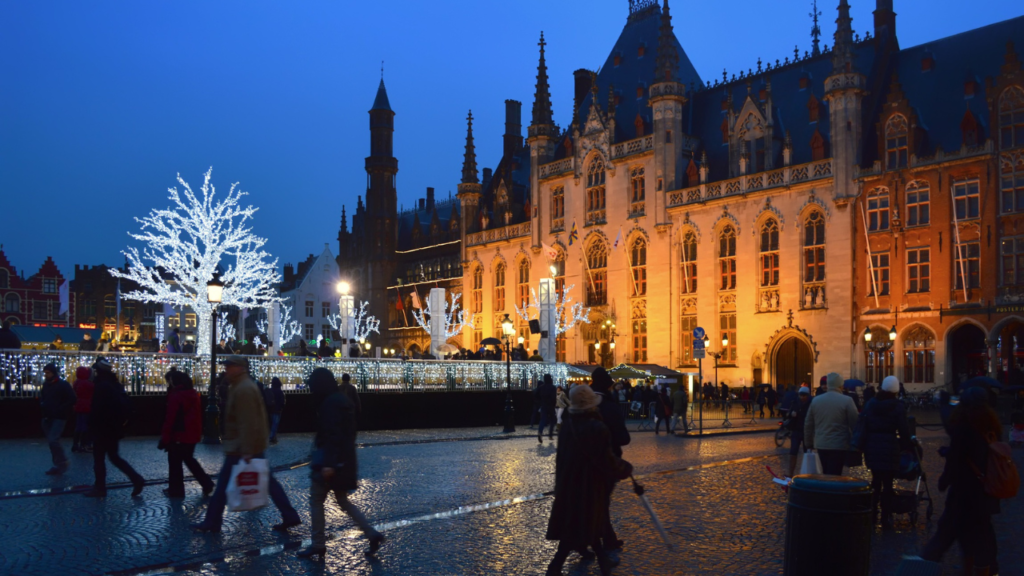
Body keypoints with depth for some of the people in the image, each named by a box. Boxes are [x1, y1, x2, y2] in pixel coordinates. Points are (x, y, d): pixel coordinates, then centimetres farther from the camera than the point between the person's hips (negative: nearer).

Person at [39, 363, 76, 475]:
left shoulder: (63, 385, -8)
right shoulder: (45, 384, 10)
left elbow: (71, 400, -10)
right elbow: (42, 398, 25)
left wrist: (59, 410, -17)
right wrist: (42, 405, 3)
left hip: (58, 418, -7)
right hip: (47, 418, 7)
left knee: (53, 440, -18)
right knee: (51, 441, 8)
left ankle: (62, 464, -3)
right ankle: (59, 465, 17)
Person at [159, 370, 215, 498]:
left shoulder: (175, 396, -15)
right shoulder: (193, 394, 8)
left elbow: (170, 419, -17)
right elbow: (198, 415, 13)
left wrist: (164, 439, -13)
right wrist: (199, 432, 21)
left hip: (179, 436, -8)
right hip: (193, 435, 8)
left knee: (175, 463, 5)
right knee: (188, 459, 21)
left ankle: (176, 490, 12)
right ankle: (207, 484, 15)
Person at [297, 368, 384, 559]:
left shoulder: (330, 403, -17)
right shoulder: (342, 399, 13)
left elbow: (332, 434, -24)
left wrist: (328, 463, -26)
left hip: (330, 460, -10)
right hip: (344, 459, 10)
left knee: (316, 501, 4)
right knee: (343, 500, 16)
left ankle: (318, 545, 11)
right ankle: (372, 534, 11)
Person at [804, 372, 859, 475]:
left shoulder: (816, 400, 5)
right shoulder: (847, 401, -10)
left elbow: (808, 424, 10)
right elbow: (854, 424, -7)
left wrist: (809, 443, 19)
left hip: (821, 445, 5)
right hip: (839, 446, -5)